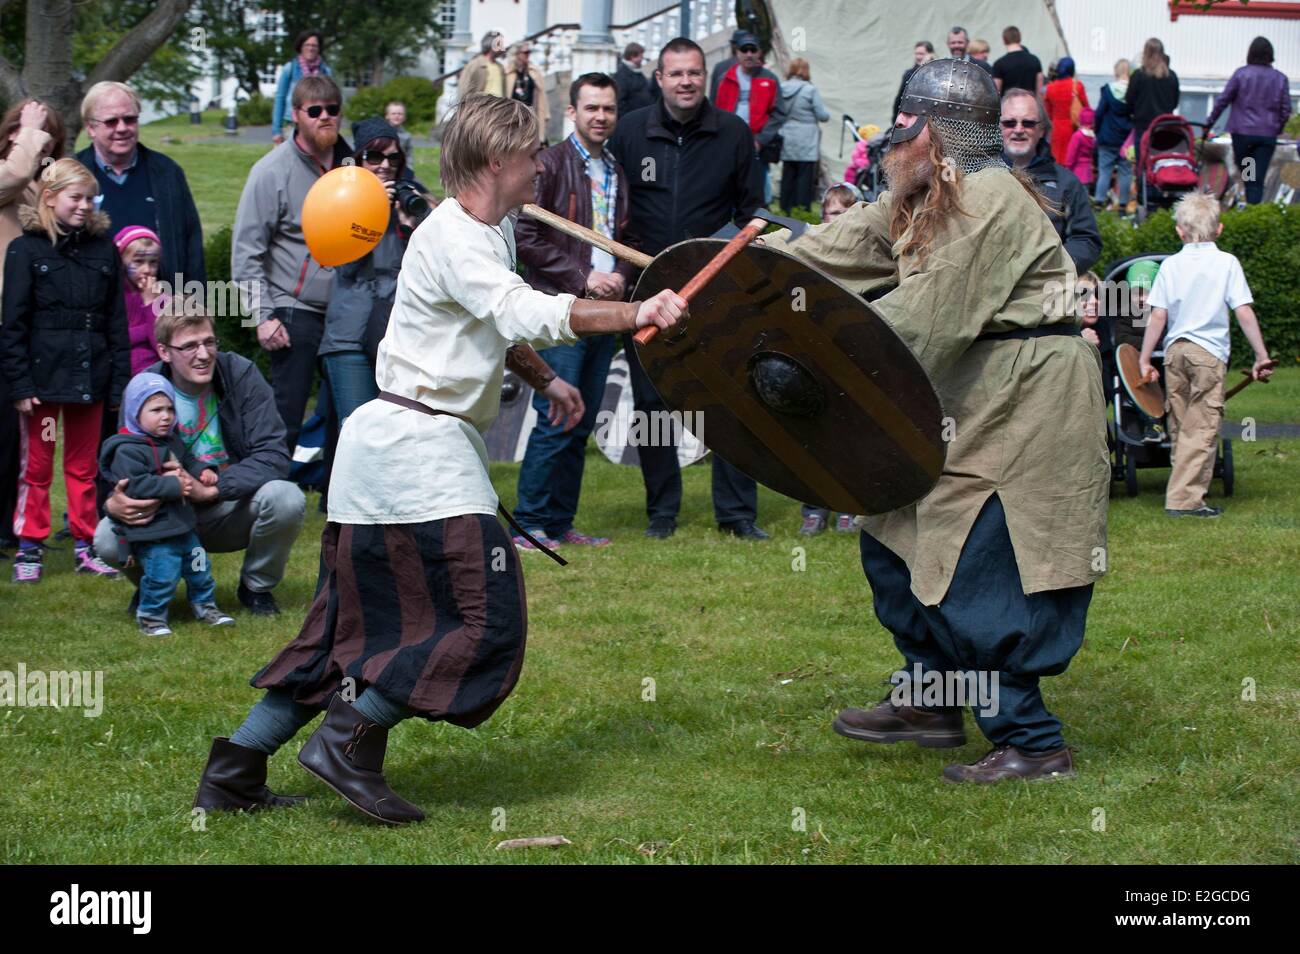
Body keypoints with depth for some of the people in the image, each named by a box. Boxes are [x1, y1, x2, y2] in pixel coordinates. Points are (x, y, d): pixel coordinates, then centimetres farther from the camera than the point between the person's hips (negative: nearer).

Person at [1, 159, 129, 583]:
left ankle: (86, 546, 16)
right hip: (43, 373, -3)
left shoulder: (103, 251, 8)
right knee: (36, 465, 3)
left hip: (90, 377, 3)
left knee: (84, 466, 10)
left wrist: (119, 384, 5)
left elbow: (117, 323, 10)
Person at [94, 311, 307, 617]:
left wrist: (210, 491, -34)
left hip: (233, 509, 0)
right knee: (108, 540, -27)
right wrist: (114, 505, -34)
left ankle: (257, 587, 1)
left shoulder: (240, 374, -14)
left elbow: (273, 455, -21)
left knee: (286, 499, -32)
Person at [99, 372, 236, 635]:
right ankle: (151, 616, 9)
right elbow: (134, 484, -26)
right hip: (152, 531, -9)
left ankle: (205, 606, 35)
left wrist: (204, 471, 7)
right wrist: (172, 486, -28)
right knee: (162, 575, -10)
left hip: (182, 525, 9)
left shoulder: (173, 443, 12)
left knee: (199, 569, 17)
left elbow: (188, 462, 29)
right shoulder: (128, 451, -17)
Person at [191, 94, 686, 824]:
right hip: (417, 446, -11)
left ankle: (237, 768, 13)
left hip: (386, 449, 11)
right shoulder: (450, 238, -16)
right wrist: (633, 315, -34)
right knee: (486, 617, -10)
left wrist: (545, 379, 22)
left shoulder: (493, 232, 17)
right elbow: (526, 315, -30)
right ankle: (349, 744, -7)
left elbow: (498, 326, 34)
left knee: (354, 623, 12)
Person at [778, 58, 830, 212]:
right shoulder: (810, 90, -12)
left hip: (787, 144, 4)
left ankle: (786, 209, 13)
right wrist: (826, 111, 13)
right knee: (805, 177, -1)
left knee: (788, 177, 10)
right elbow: (823, 115, -8)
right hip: (806, 145, -4)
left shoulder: (781, 89, 0)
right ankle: (803, 209, -3)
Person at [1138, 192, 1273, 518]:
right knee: (1203, 427, -3)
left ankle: (1183, 492, 20)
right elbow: (1244, 313, -6)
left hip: (1174, 350, 4)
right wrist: (1261, 356, -1)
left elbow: (1157, 317, 3)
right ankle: (1184, 498, -10)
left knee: (1180, 426, 14)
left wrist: (1145, 360, 9)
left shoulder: (1171, 265, 5)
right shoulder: (1227, 263, -2)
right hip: (1210, 351, -4)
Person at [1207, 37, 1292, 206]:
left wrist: (1210, 122, 7)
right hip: (1268, 135, 1)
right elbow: (1286, 110, 3)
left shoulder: (1241, 74, -5)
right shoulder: (1280, 78, 2)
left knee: (1246, 175, 16)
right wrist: (1278, 129, 18)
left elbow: (1223, 100, -3)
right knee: (1258, 180, 0)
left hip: (1242, 132, -1)